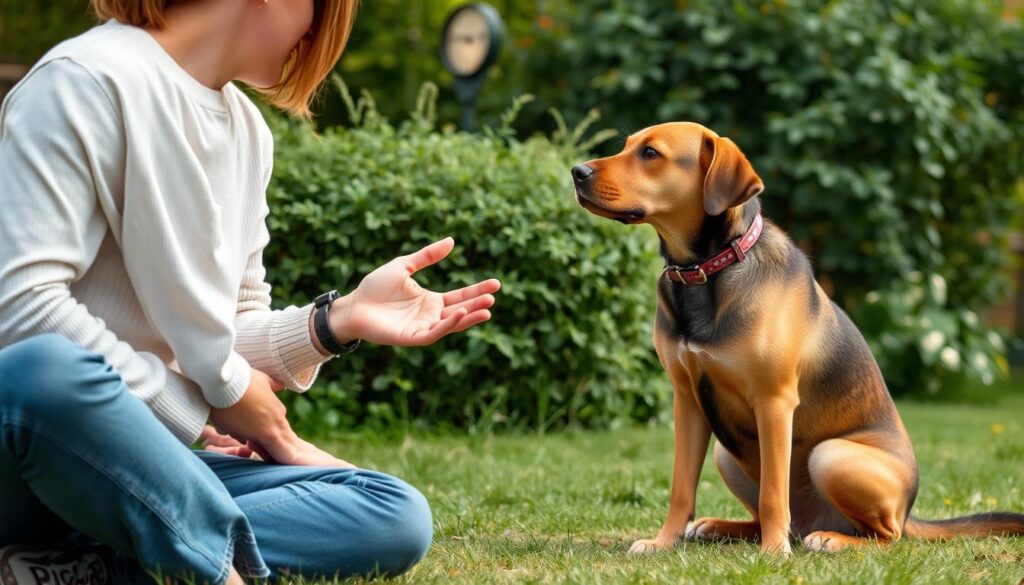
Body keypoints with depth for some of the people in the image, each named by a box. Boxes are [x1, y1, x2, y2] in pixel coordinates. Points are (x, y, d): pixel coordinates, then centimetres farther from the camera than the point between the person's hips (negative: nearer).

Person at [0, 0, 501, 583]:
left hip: (142, 457, 8)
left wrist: (336, 320, -3)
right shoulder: (89, 79, -11)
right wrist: (221, 394, -12)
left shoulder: (248, 130, 14)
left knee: (396, 517, -9)